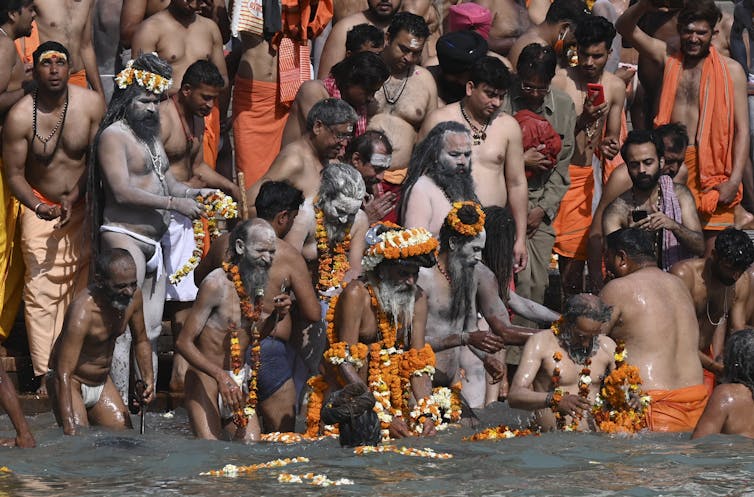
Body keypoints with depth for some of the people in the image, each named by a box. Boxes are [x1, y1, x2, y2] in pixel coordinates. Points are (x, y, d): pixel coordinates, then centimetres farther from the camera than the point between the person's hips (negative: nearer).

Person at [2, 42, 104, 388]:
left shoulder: (90, 104, -11)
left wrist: (74, 197, -15)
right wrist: (38, 207, -26)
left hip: (83, 207, 2)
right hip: (40, 208, -2)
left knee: (81, 283, 3)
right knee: (42, 291, -9)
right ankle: (45, 373, -7)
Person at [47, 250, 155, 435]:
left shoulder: (133, 296, -11)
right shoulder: (82, 312, -33)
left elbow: (141, 341, 10)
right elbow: (64, 373, -35)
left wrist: (148, 378, -6)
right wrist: (70, 429, -42)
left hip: (102, 382, 7)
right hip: (71, 384, -7)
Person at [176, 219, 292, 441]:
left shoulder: (256, 283, 6)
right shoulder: (217, 283, -17)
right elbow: (184, 343, -18)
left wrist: (276, 315, -1)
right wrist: (221, 376, -29)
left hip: (239, 380, 7)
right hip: (205, 379, -7)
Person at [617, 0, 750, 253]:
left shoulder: (730, 70, 4)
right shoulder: (668, 59, 12)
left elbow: (742, 129, 1)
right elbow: (625, 28, 7)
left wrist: (734, 180, -9)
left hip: (711, 167, -3)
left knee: (714, 252, -8)